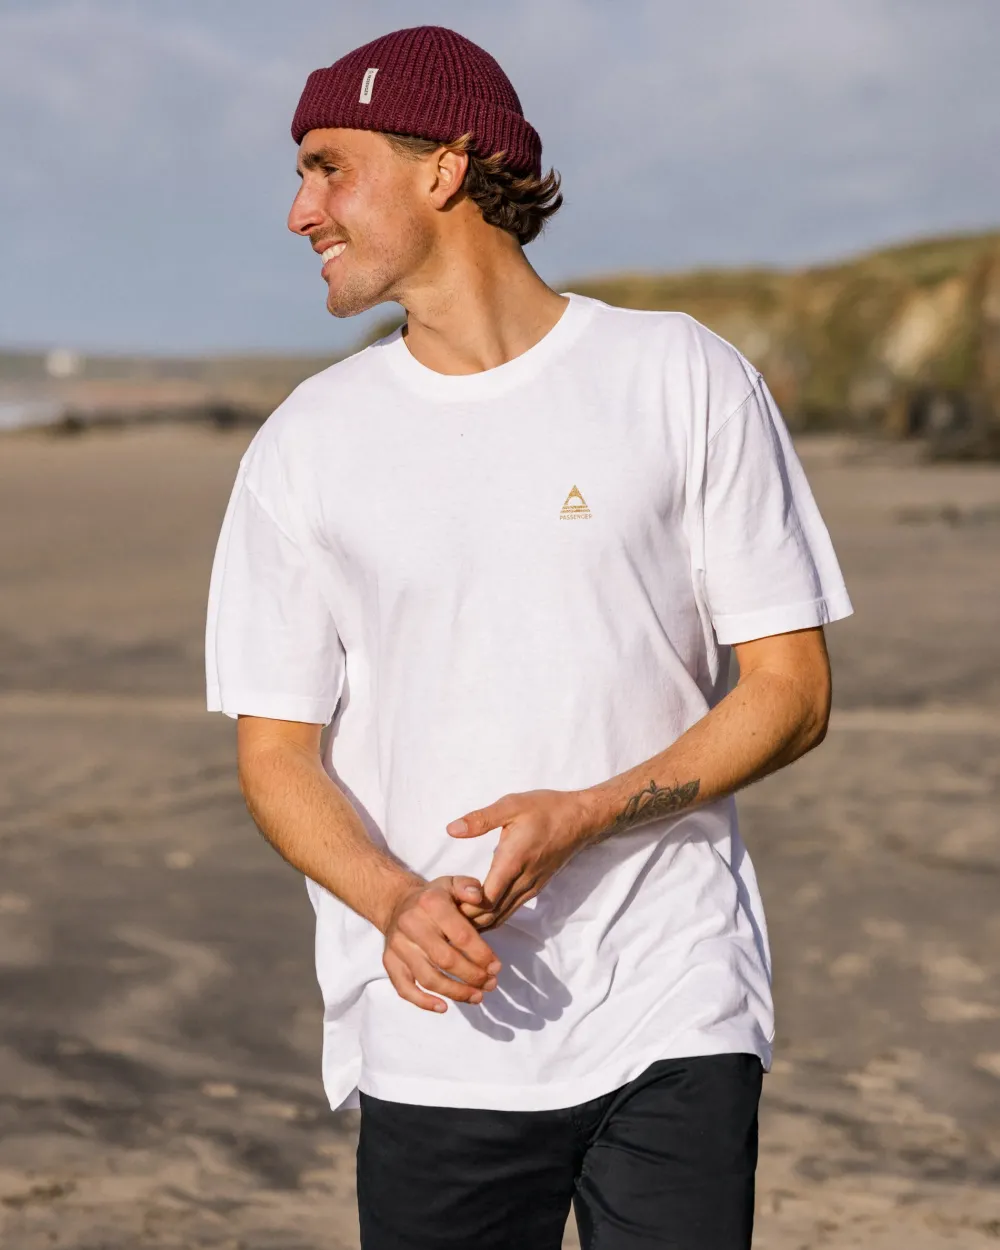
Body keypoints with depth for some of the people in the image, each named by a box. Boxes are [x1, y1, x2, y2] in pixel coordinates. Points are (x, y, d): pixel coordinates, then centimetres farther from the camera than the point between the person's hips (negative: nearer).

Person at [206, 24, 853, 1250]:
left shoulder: (686, 379, 2)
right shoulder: (305, 444, 7)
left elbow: (791, 690, 2)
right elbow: (276, 751, 6)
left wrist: (585, 816, -14)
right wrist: (396, 903, -14)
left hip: (673, 1019, -1)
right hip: (435, 1039, 2)